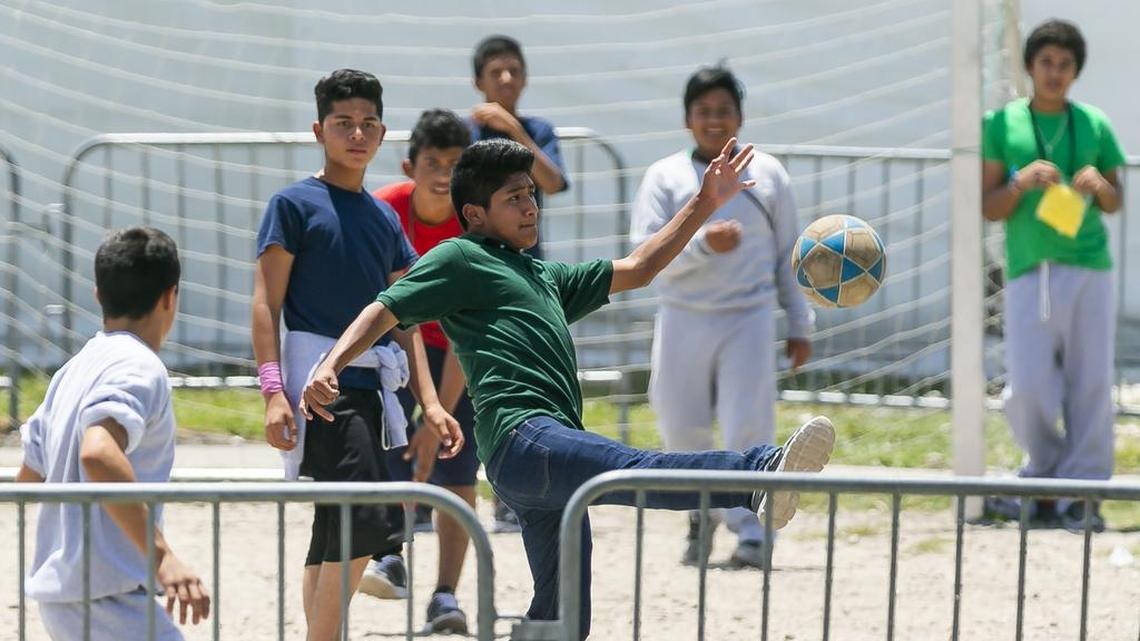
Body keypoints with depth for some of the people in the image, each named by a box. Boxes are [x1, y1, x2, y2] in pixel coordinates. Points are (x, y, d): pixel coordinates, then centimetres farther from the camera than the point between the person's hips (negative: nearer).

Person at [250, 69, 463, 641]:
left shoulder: (385, 219, 18)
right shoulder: (295, 204, -2)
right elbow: (266, 303, -6)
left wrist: (429, 404, 13)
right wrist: (274, 391, -16)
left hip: (371, 387, 7)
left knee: (336, 534, 10)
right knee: (363, 520, -19)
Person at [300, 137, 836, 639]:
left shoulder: (544, 276, 34)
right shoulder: (458, 260, 10)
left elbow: (635, 270, 39)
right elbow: (384, 311, 1)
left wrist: (705, 204, 36)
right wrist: (328, 368, -17)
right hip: (520, 438, -10)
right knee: (636, 472, -36)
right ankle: (761, 473, -58)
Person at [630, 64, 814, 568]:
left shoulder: (768, 175, 8)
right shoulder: (665, 177, 3)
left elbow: (788, 256, 13)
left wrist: (799, 324, 11)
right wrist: (703, 243, -22)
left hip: (749, 319, -1)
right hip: (683, 320, 1)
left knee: (747, 428, -11)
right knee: (682, 431, 8)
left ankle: (752, 531, -7)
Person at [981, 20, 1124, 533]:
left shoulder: (1093, 125, 10)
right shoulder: (1002, 124, 5)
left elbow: (1115, 202, 17)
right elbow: (987, 207, 4)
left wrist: (1100, 186, -6)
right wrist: (1022, 182, -14)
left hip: (1088, 268, 1)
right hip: (1029, 272, -1)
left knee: (1089, 385, -1)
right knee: (1029, 386, -8)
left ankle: (1081, 494, 5)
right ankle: (1044, 470, 17)